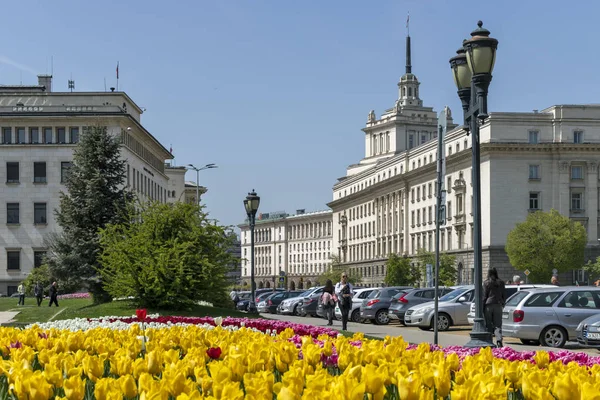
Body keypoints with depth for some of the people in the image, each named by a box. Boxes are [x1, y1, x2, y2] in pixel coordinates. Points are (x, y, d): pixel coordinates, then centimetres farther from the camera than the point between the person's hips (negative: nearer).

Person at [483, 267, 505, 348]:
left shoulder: (486, 283, -3)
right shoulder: (501, 283, 7)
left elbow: (484, 296, -4)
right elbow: (503, 295, 11)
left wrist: (482, 308, -1)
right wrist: (502, 304, 24)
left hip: (488, 305, -2)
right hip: (498, 305, 2)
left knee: (488, 325, 5)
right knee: (498, 325, 2)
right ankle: (499, 340, -19)